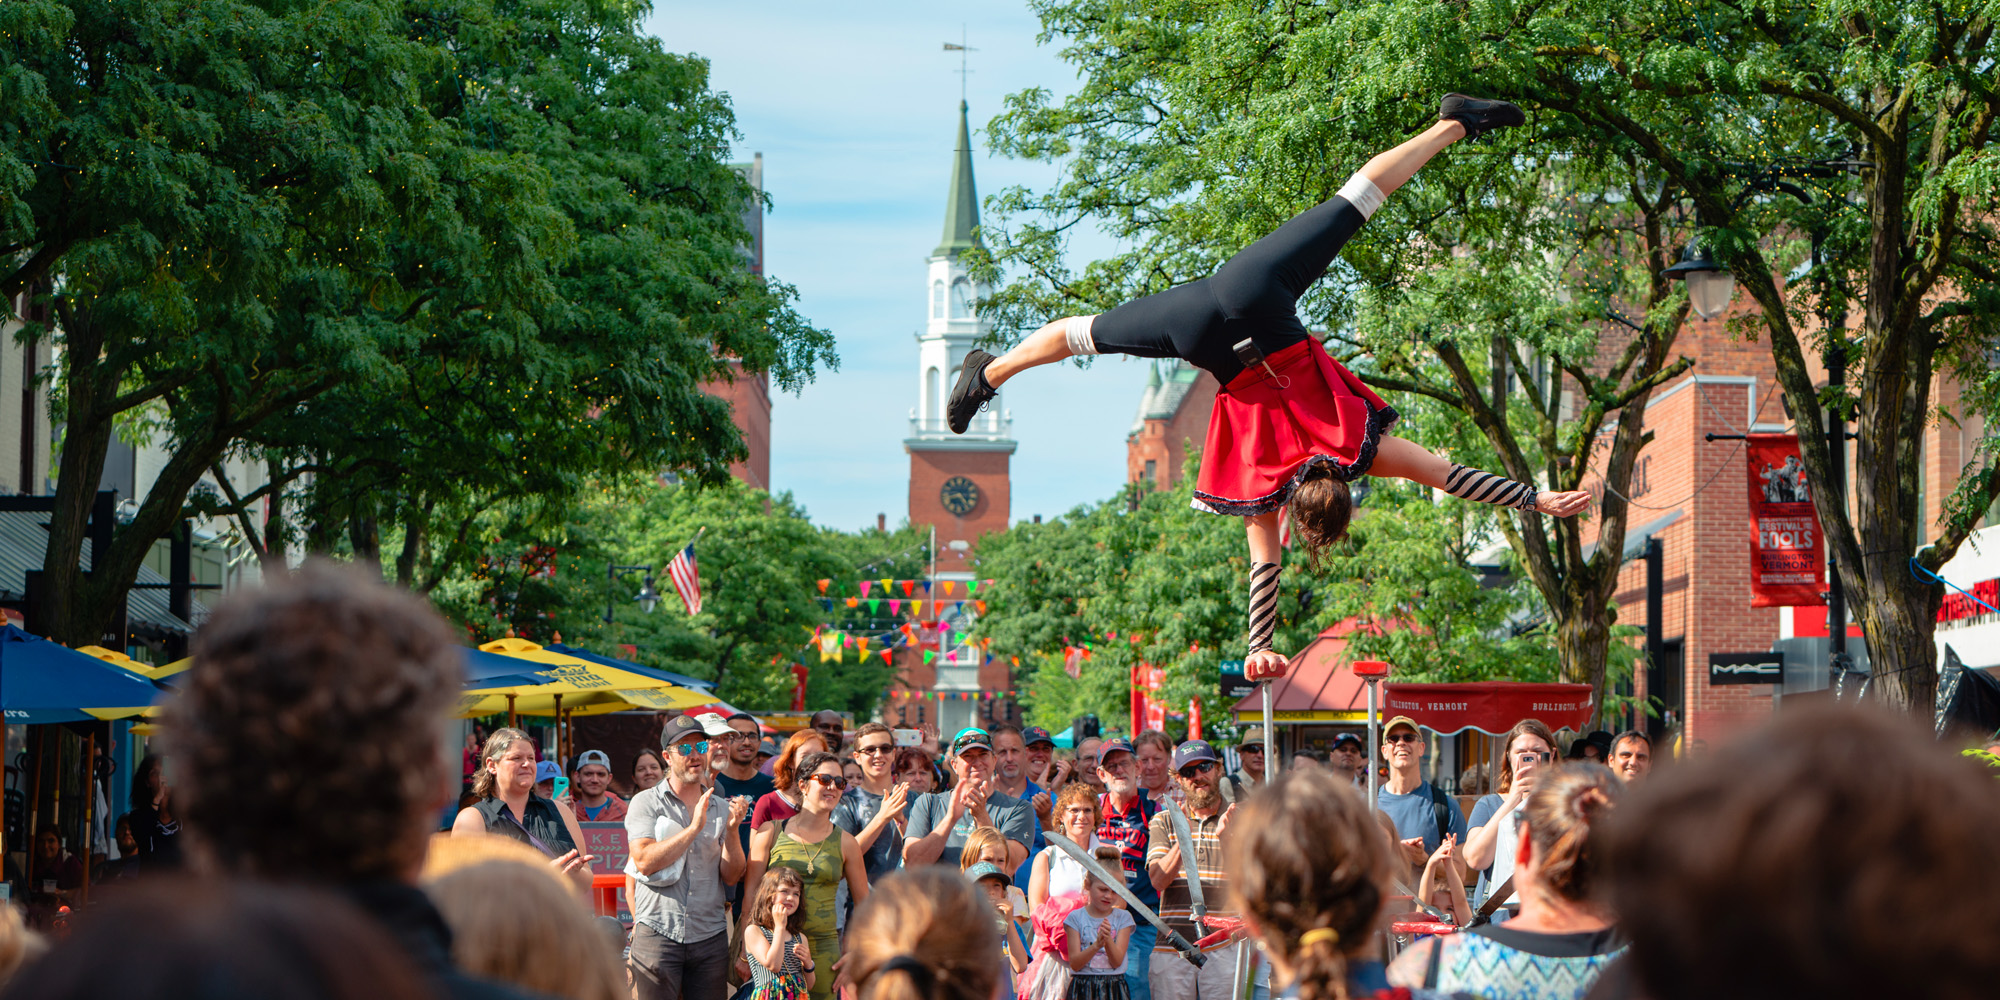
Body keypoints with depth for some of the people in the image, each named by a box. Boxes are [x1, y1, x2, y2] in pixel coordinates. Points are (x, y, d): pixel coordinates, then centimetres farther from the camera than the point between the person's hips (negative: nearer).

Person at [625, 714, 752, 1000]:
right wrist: (694, 828, -15)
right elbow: (644, 861, -12)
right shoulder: (646, 802, 3)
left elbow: (731, 876, 6)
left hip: (710, 935, 3)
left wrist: (731, 830, -9)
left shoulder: (720, 808, 11)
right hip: (658, 932, -3)